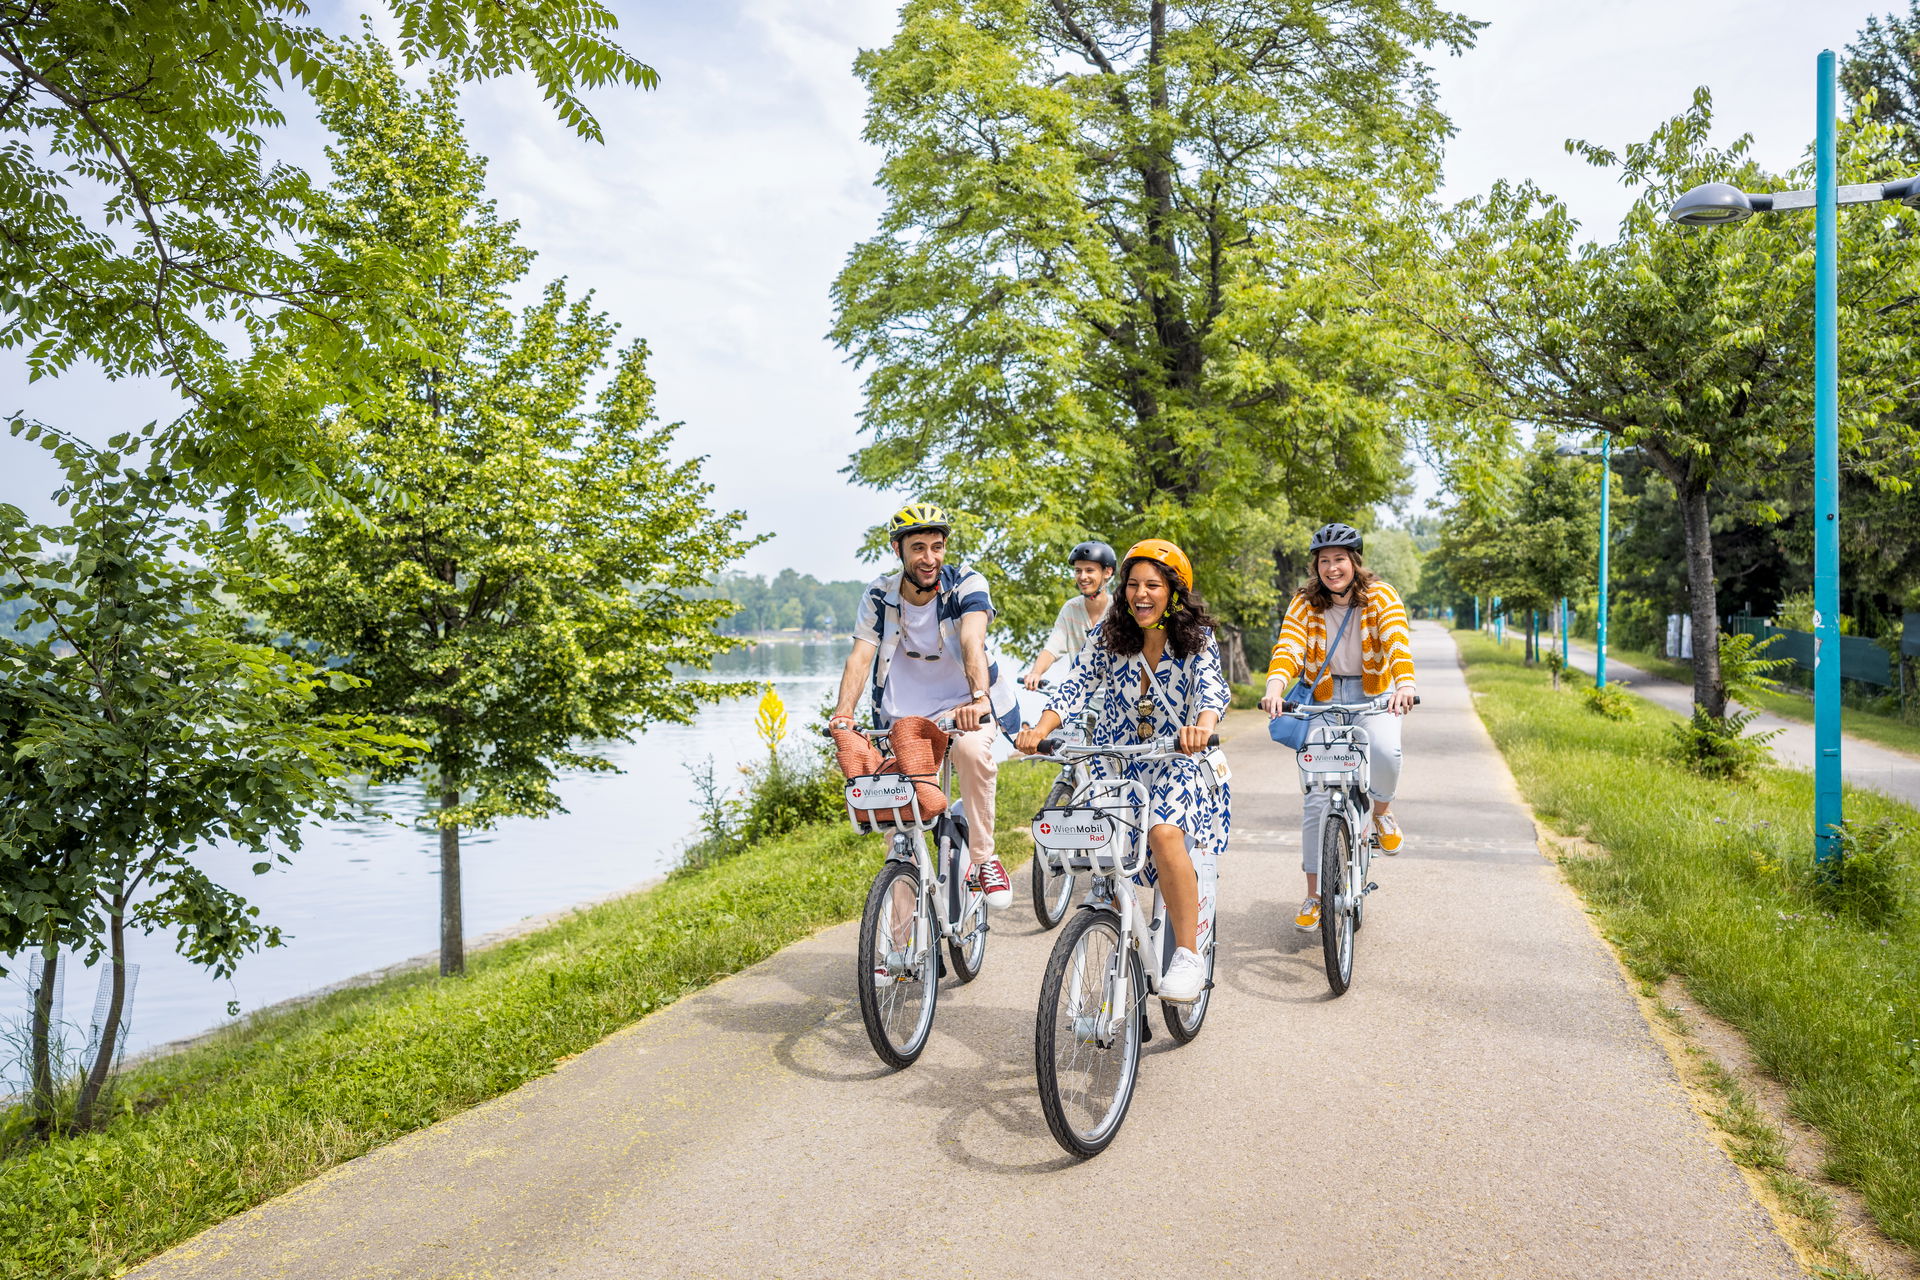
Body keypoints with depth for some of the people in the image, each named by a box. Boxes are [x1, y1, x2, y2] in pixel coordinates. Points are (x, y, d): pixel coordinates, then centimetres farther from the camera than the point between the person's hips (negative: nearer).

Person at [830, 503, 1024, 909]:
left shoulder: (967, 585, -12)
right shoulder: (879, 595, -4)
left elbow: (972, 641, -29)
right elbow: (861, 655, -14)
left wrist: (978, 698, -48)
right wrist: (843, 712, -32)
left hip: (963, 705, -3)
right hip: (904, 715, 3)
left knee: (971, 748, -35)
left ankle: (984, 858, -19)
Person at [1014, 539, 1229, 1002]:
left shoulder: (1196, 639, -3)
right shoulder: (1107, 636, 3)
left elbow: (1211, 685, -21)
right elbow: (1075, 685, -7)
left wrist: (1203, 725, -44)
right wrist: (1040, 729, -26)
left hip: (1177, 765, -3)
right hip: (1115, 764, 3)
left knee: (1164, 834, -32)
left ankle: (1188, 956, -21)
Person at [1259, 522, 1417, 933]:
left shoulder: (1381, 596, -8)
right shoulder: (1304, 603, -5)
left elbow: (1398, 640, -25)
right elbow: (1288, 648, -20)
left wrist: (1405, 684, -44)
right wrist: (1275, 687, -41)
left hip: (1374, 697, -1)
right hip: (1324, 701, 1)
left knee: (1385, 750, -34)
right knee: (1317, 799, -4)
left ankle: (1382, 810, 2)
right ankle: (1314, 896, 8)